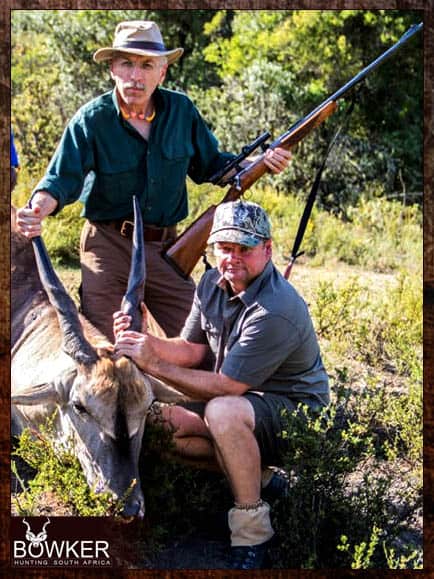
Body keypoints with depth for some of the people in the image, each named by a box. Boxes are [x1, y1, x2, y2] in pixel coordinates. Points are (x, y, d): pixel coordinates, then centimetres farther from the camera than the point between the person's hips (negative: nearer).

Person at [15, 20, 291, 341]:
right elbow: (63, 178, -15)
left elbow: (209, 164, 12)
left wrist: (261, 163, -2)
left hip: (165, 248, 3)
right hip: (108, 246, -3)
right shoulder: (91, 119, -10)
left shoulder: (181, 110, 0)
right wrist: (39, 207, -37)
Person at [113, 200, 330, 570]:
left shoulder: (276, 310, -29)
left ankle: (252, 531, -23)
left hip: (297, 414, -9)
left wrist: (154, 365, -27)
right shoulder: (213, 283, 0)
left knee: (223, 412, -39)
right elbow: (192, 351, 5)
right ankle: (258, 475, 8)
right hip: (245, 402, 9)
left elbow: (225, 387, -28)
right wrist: (146, 341, -15)